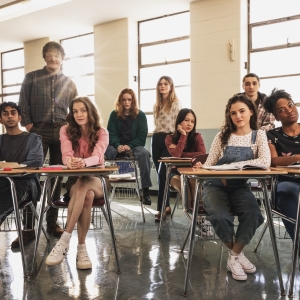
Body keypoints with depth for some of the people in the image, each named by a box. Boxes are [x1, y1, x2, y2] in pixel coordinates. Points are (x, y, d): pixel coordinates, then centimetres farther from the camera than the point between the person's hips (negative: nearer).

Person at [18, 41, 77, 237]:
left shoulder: (69, 83, 15)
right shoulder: (31, 78, 9)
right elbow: (23, 104, 4)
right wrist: (28, 125, -7)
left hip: (61, 132, 2)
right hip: (39, 131, -2)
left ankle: (52, 221, 13)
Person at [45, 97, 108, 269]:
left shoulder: (102, 133, -2)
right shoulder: (66, 131, 3)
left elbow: (97, 156, -21)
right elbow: (66, 155, -15)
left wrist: (83, 162, -45)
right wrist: (70, 162, -41)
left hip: (97, 181, -1)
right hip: (73, 180, 1)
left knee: (83, 184, -37)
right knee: (87, 196, -35)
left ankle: (65, 240, -34)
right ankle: (81, 248, -29)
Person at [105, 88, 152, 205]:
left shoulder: (140, 115, 4)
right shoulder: (114, 115, 8)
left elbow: (142, 136, -2)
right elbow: (111, 134, 1)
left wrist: (129, 146, -19)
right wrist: (118, 146, -20)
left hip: (134, 146, -1)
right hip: (117, 146, 1)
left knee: (144, 153, -36)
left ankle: (145, 190, -32)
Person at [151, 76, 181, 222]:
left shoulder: (176, 104, -2)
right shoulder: (156, 106, 18)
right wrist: (155, 138, 12)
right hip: (156, 140, 7)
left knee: (162, 173, -14)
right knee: (160, 174, 7)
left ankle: (161, 207, -8)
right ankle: (166, 206, 15)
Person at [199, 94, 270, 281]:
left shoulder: (258, 135, 0)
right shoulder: (223, 136, 1)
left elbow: (265, 162, -18)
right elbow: (209, 164, 0)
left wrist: (234, 166, -24)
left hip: (240, 186, 1)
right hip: (216, 186, 0)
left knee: (252, 214, -29)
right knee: (221, 217, -29)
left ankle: (234, 256, -3)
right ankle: (237, 253, 3)